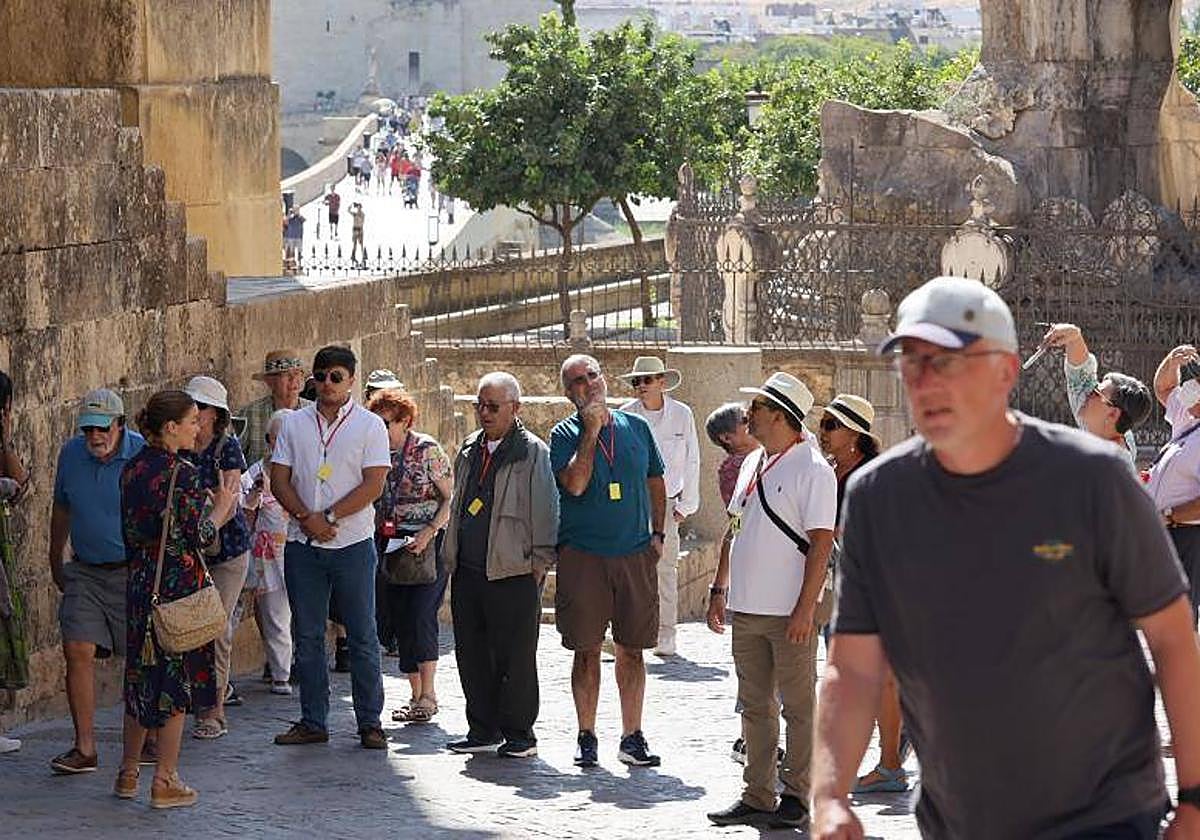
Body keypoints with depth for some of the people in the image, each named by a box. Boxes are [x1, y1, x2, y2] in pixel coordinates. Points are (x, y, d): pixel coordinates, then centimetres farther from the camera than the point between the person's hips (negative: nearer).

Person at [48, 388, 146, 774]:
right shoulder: (71, 454, 3)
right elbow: (61, 510, 18)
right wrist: (55, 562, 24)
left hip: (134, 572, -3)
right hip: (85, 572, 4)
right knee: (78, 651, -7)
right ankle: (84, 747, -5)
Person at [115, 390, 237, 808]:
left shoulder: (132, 468, 7)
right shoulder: (182, 473, -17)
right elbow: (198, 538, -17)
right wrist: (220, 508, 1)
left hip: (140, 582, 7)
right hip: (178, 584, -7)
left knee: (141, 675, 17)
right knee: (176, 681, 2)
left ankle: (128, 774, 23)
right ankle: (165, 782, 6)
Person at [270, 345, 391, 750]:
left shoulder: (369, 425, 0)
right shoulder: (294, 423, 9)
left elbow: (373, 485, -8)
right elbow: (279, 479, 5)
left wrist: (330, 517, -14)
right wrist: (307, 518, -10)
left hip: (352, 542, -3)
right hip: (302, 545, 3)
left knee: (362, 636, 0)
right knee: (307, 636, 6)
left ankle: (369, 722, 6)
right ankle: (313, 721, 14)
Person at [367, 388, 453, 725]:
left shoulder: (427, 450, -8)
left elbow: (450, 498, -8)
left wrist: (429, 532, -19)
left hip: (430, 543, -6)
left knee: (420, 614, -14)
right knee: (398, 618, 3)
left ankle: (427, 695, -9)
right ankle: (416, 694, 10)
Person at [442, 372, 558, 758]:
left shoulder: (533, 452, -6)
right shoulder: (469, 449, 15)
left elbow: (545, 512, -6)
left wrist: (538, 563, -9)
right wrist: (451, 556, 18)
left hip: (513, 572, -7)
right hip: (467, 571, 7)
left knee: (516, 658, 0)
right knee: (472, 654, 10)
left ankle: (519, 734, 9)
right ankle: (483, 730, 19)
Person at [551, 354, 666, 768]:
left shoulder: (636, 427, 10)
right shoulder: (564, 434, 0)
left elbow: (656, 483, 19)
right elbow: (575, 484, -16)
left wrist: (657, 534, 10)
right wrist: (592, 429, -12)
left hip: (635, 555, 2)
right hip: (582, 556, -2)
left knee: (631, 650, 4)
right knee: (587, 651, 2)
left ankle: (632, 738, 10)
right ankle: (586, 738, 11)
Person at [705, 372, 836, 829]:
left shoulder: (813, 470, -10)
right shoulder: (752, 465, 14)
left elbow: (821, 543, -13)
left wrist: (805, 608, -18)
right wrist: (720, 588, 17)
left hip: (790, 614, -8)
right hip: (747, 610, 8)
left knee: (798, 707, 1)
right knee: (755, 707, 11)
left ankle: (796, 796, 6)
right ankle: (757, 796, 17)